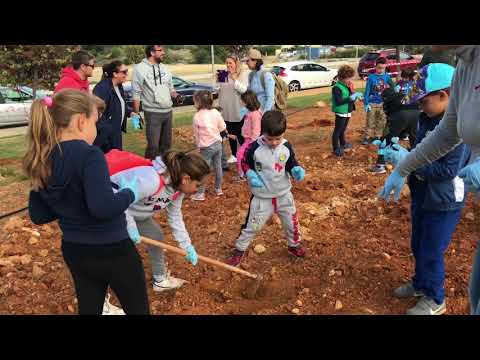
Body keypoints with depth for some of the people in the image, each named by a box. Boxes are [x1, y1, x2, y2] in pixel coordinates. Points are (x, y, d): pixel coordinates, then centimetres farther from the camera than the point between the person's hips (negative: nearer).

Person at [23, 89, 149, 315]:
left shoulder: (41, 161, 0)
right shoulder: (88, 155, -24)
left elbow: (38, 216, 6)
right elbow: (103, 207, -34)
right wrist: (130, 192, -17)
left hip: (74, 251, 7)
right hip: (111, 251, -6)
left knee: (88, 308, 25)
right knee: (138, 309, 15)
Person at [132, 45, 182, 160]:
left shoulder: (164, 68, 11)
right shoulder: (140, 68, -7)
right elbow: (136, 93, -9)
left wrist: (176, 96, -3)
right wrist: (136, 113, -13)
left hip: (168, 111, 7)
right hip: (153, 113, -6)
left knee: (166, 144, 15)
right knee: (153, 146, -6)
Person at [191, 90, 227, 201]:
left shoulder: (197, 116, -11)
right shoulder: (216, 112, -1)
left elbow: (196, 134, -2)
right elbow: (222, 127, 3)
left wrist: (198, 145, 12)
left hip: (206, 146, -5)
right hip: (218, 143, 5)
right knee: (218, 167, 15)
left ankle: (200, 194, 4)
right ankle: (218, 189, 28)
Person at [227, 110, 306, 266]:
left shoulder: (286, 147, -11)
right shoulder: (254, 148, -18)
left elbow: (291, 164, 1)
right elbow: (244, 163, -3)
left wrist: (297, 170, -20)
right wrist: (250, 175, -20)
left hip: (284, 195, 3)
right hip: (262, 197, -2)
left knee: (292, 223, 18)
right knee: (252, 225, 7)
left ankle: (294, 245, 46)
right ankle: (239, 249, 30)